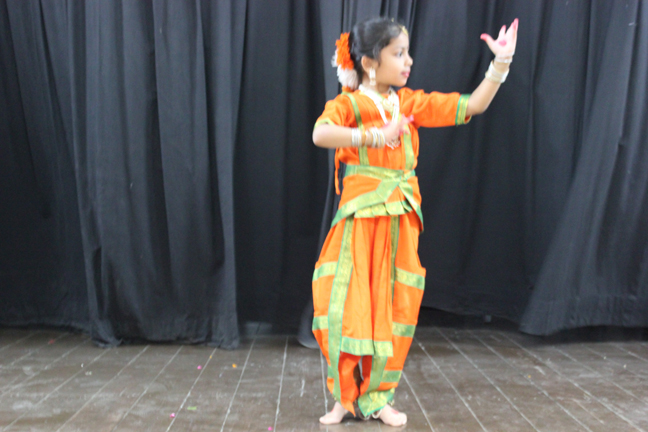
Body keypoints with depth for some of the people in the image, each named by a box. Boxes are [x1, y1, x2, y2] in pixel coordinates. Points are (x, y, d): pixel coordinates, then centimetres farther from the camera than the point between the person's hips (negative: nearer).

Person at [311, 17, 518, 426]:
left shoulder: (410, 103, 10)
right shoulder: (348, 103, -5)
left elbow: (473, 105, 11)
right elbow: (320, 134, -27)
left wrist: (501, 63, 5)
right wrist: (375, 136, -33)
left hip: (401, 221, 4)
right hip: (360, 220, -4)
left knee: (396, 308, 5)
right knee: (345, 307, -4)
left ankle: (379, 397, 21)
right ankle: (345, 397, 16)